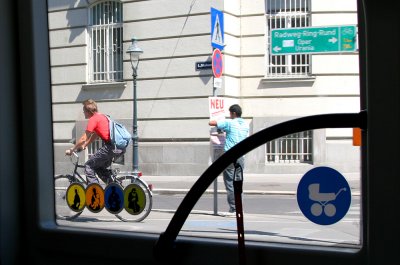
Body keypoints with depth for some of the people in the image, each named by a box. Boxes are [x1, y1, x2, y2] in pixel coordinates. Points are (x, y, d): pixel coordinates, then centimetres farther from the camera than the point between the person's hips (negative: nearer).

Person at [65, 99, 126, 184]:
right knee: (99, 167, 25)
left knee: (89, 166, 2)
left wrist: (71, 150, 5)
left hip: (111, 147, -9)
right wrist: (84, 145, 30)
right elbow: (95, 135, 30)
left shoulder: (93, 119, -5)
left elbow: (83, 139, -5)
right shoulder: (102, 116, 22)